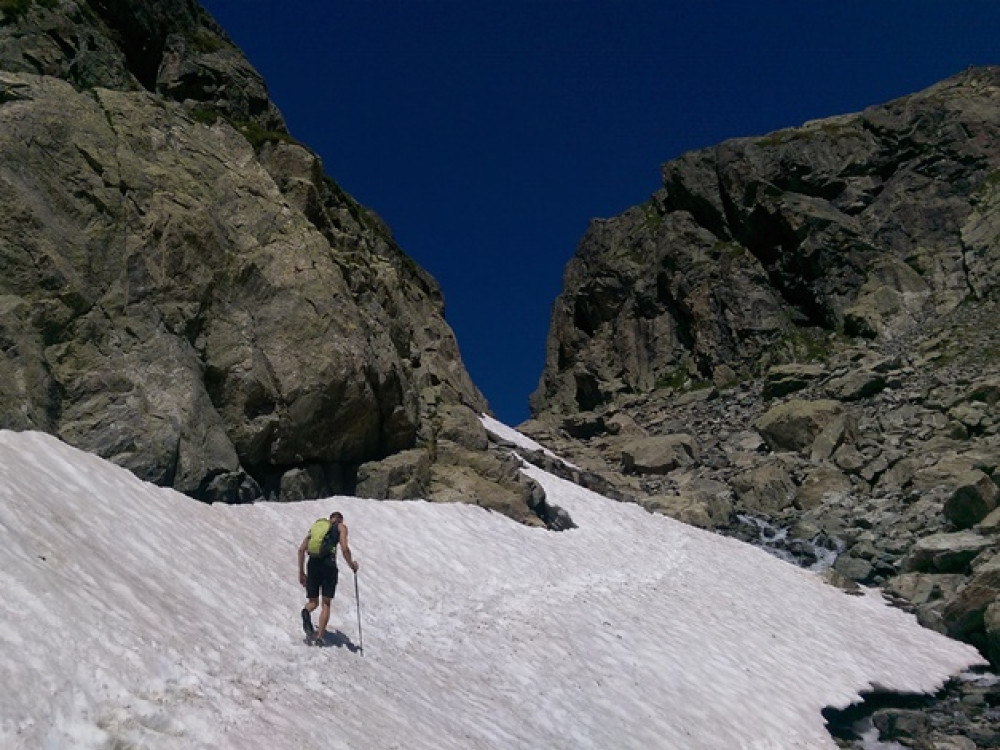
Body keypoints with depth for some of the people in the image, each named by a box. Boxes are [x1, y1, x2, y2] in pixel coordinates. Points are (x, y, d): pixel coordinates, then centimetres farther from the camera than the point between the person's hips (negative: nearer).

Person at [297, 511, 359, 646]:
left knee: (313, 602, 13)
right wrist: (352, 565, 10)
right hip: (329, 564, -3)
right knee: (326, 604, 8)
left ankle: (306, 613, -20)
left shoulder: (317, 525, 22)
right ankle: (319, 637, -3)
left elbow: (301, 549, 15)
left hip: (312, 564, 3)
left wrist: (301, 572, 19)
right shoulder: (341, 527, 11)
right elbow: (344, 549, -6)